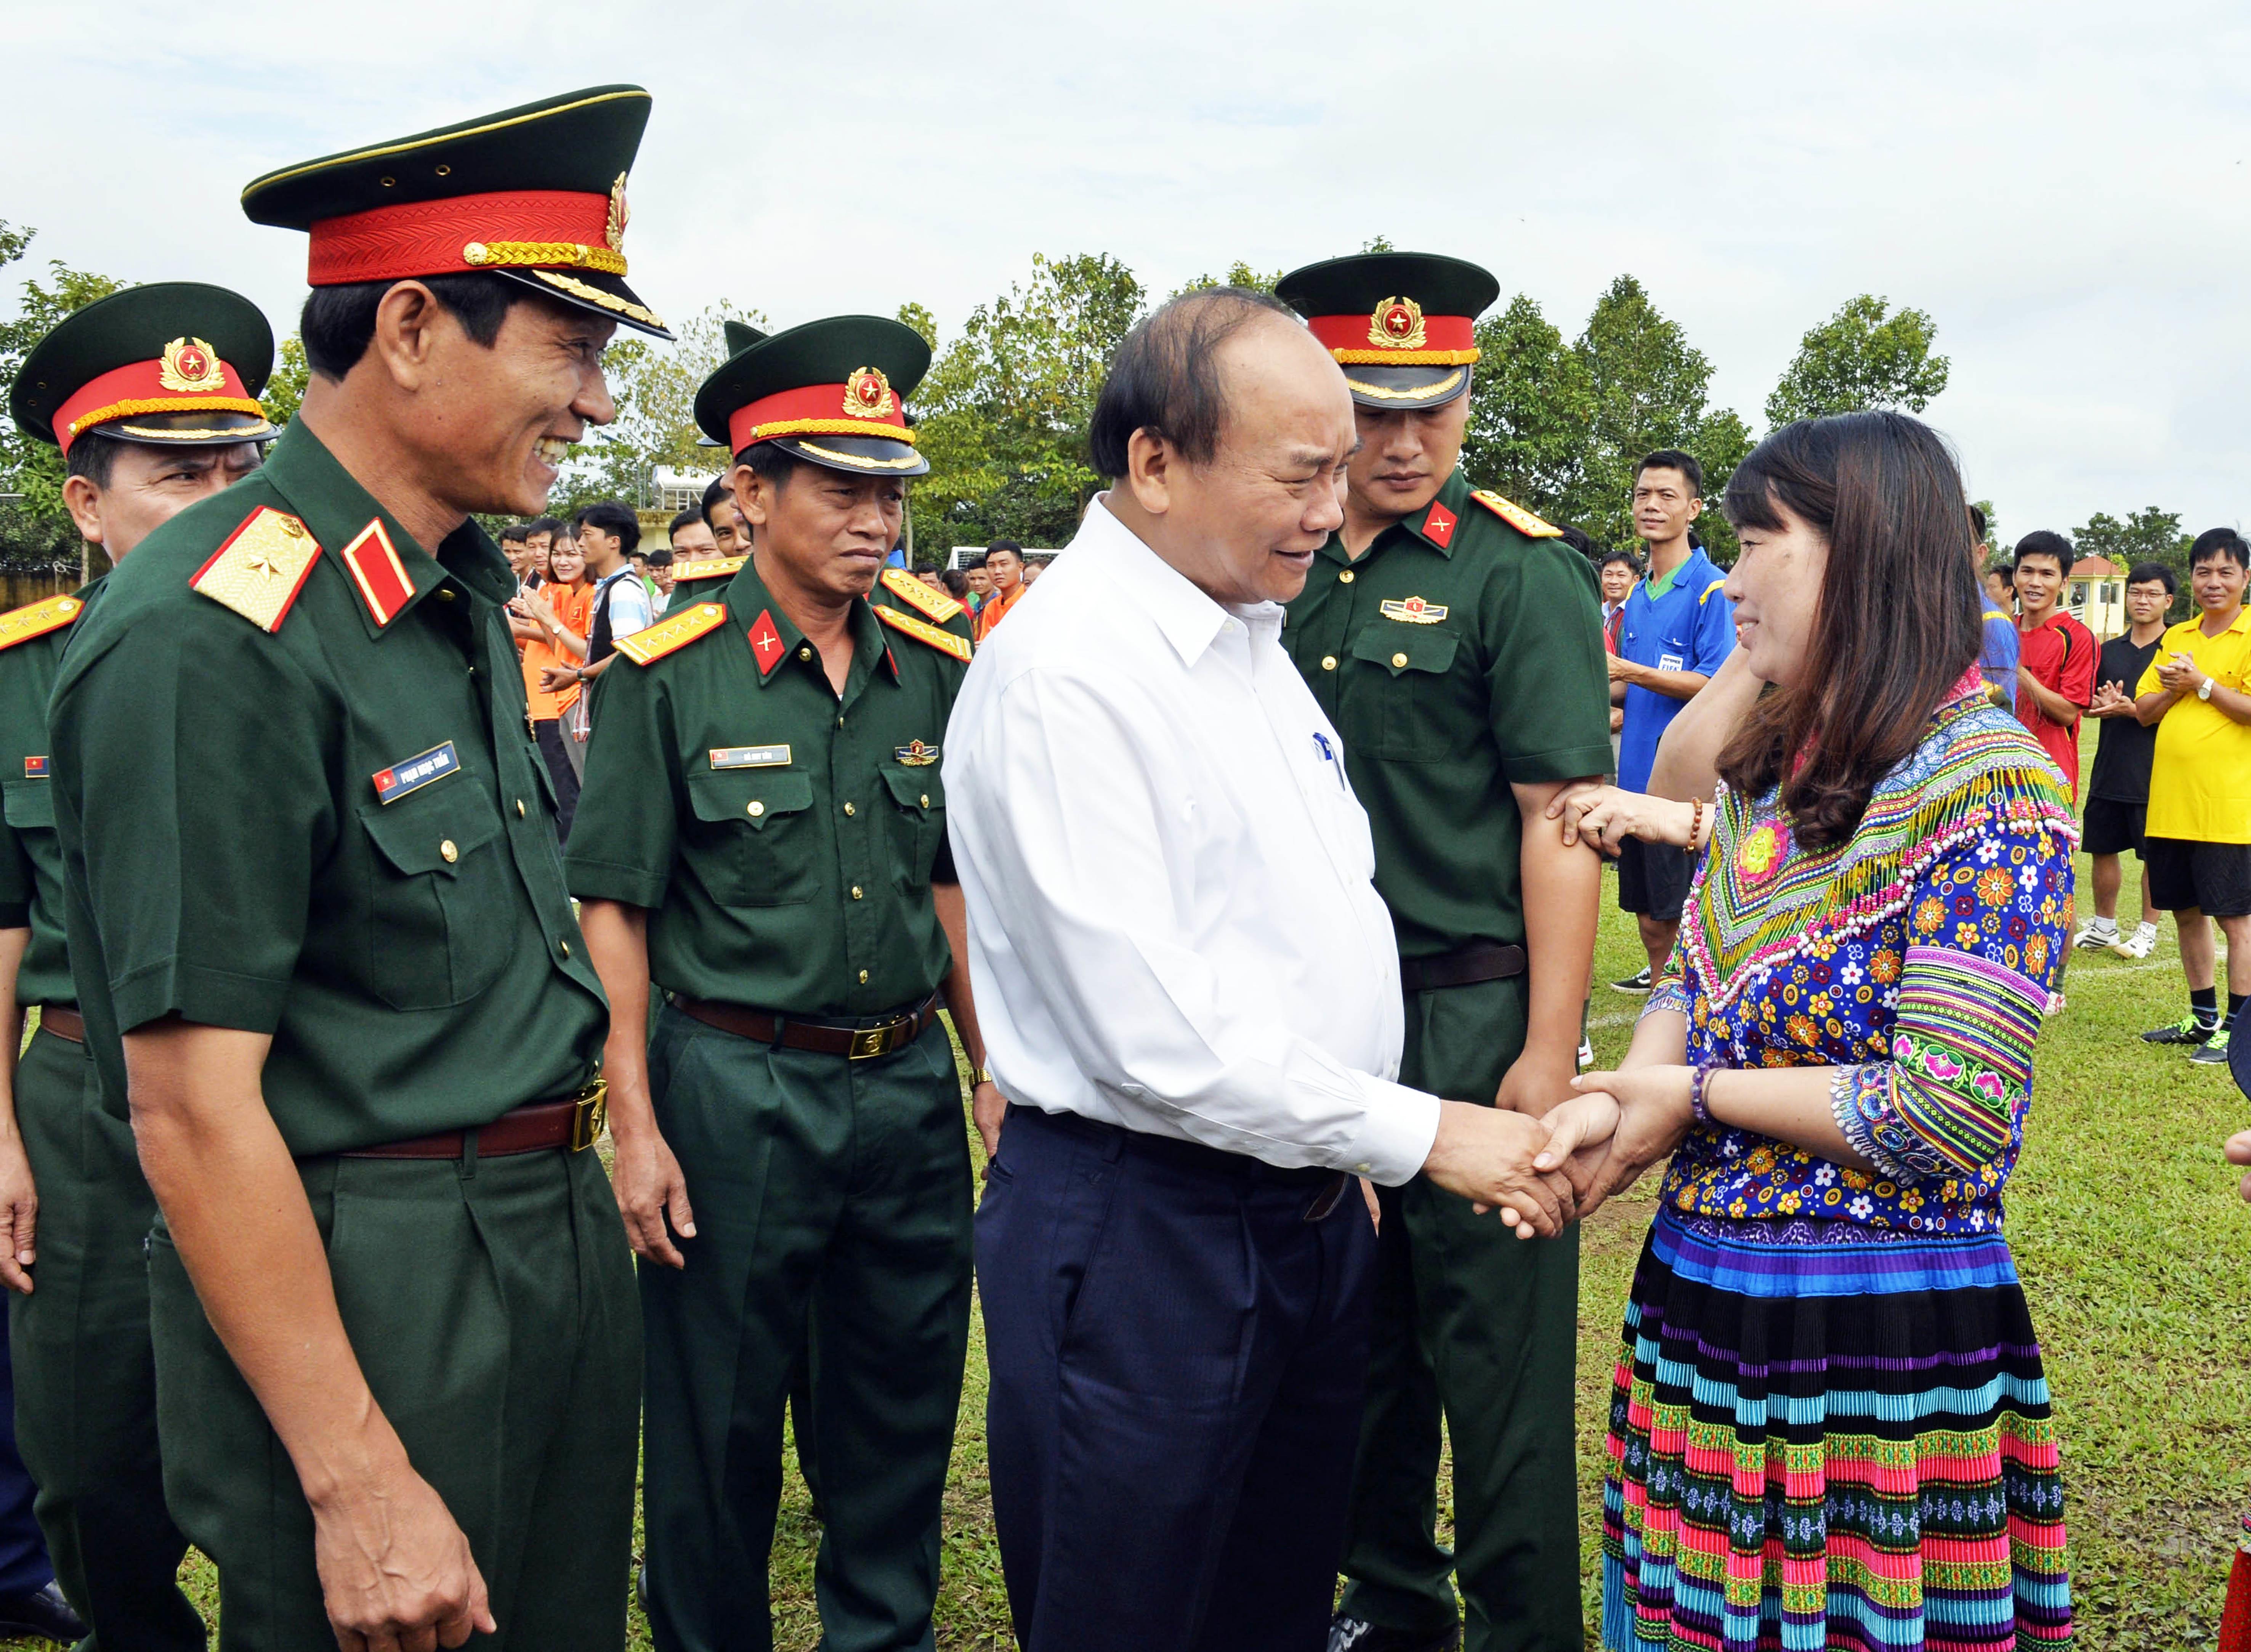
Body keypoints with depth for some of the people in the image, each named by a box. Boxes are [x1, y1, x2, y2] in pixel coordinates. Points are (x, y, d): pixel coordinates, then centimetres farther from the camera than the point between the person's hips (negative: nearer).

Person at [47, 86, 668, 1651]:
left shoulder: (468, 596, 9)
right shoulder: (212, 639, -20)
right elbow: (191, 1103, -21)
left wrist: (579, 1208, 13)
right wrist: (358, 1486, -20)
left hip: (561, 1241, 9)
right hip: (360, 1284, -9)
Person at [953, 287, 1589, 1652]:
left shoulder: (1253, 637, 9)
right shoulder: (1060, 677, -20)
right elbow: (1152, 1035, -24)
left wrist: (1344, 1162, 12)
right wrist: (1424, 1134, -17)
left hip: (1309, 1213, 8)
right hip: (1138, 1230, -8)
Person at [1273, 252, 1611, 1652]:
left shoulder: (1525, 575, -9)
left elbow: (1559, 825, -13)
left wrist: (1549, 1053, -17)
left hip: (1472, 1017, -6)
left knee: (1496, 1349, 3)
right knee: (1357, 1327, 17)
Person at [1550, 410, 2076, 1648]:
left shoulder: (1991, 784, -15)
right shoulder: (1775, 764, 8)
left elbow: (1952, 1115, -21)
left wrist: (1692, 1100, -13)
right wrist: (1620, 1100, -10)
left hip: (1886, 1336, -7)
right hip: (1699, 1296, 7)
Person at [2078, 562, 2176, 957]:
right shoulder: (2110, 650, 11)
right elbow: (2085, 705, 14)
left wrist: (2130, 709, -20)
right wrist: (2103, 704, -8)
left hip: (2154, 772, -5)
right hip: (2110, 771, 5)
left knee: (2155, 854, 4)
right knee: (2103, 848, 11)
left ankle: (2147, 930, 17)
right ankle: (2103, 926, 25)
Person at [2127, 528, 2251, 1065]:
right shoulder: (2176, 638, 13)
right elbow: (2144, 710, 13)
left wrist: (2202, 683, -15)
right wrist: (2174, 688, -6)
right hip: (2169, 802, 7)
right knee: (2185, 911, 14)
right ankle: (2204, 1018, 26)